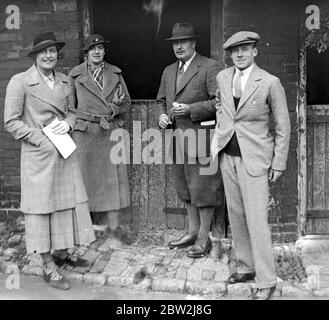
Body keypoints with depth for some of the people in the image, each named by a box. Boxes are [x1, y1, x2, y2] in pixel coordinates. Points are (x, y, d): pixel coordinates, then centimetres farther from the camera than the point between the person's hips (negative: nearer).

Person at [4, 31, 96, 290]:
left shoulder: (64, 80, 10)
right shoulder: (20, 81, -7)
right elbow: (12, 122, -8)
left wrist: (68, 122, -4)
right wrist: (42, 140, -14)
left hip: (65, 151, 6)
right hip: (38, 154, -6)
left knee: (70, 202, 10)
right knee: (42, 206, 1)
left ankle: (61, 254, 29)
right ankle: (49, 268, 12)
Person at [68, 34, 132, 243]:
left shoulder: (115, 73, 10)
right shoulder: (75, 75, 3)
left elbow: (127, 102, 13)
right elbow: (70, 106, 6)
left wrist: (114, 109, -7)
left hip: (112, 132, 2)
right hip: (86, 133, -2)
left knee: (114, 177, 1)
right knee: (89, 177, 1)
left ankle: (113, 225, 7)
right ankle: (95, 222, 12)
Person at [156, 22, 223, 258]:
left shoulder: (210, 68, -7)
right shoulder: (169, 72, 17)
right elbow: (161, 100, 24)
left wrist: (190, 109, -20)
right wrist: (162, 115, 2)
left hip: (201, 136, -7)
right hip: (178, 138, 8)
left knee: (203, 187, -1)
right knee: (186, 187, 15)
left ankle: (204, 238, 10)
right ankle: (193, 232, 29)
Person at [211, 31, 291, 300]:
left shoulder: (270, 82, -11)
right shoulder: (222, 77, 4)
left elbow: (283, 125, -5)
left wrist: (279, 164, -6)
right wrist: (218, 140, 11)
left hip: (254, 158, -6)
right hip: (228, 155, 6)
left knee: (256, 219, -7)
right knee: (236, 215, 12)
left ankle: (266, 282, 4)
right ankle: (246, 267, 27)